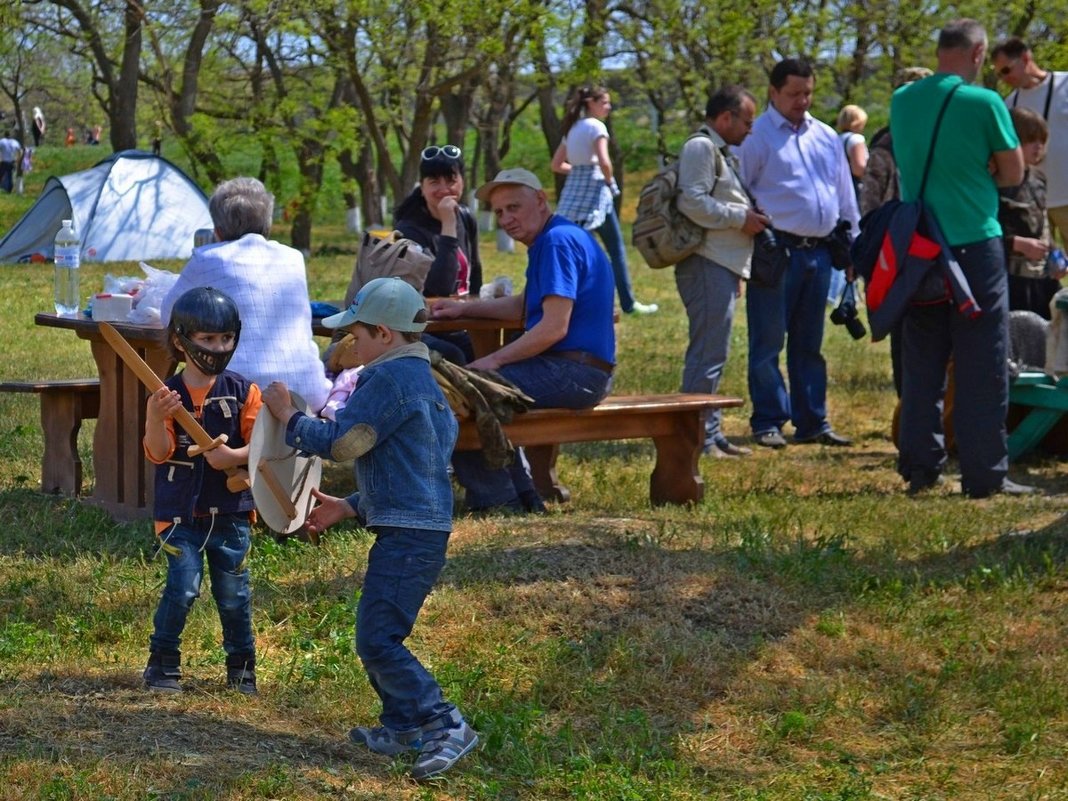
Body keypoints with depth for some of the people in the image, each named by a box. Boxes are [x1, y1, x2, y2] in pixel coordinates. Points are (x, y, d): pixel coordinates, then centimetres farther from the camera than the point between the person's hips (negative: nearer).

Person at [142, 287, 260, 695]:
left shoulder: (244, 392, 0)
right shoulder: (168, 395, -3)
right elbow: (159, 453, -12)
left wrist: (233, 456, -24)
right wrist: (155, 418, -31)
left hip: (231, 512, 1)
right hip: (180, 512, -1)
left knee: (233, 593, 7)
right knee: (183, 587, -9)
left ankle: (241, 666, 23)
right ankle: (162, 664, 7)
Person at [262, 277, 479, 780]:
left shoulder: (390, 377, -13)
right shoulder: (420, 379, 20)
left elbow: (339, 442, -15)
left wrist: (288, 416, 1)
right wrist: (350, 508, 23)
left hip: (409, 534, -11)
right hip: (418, 527, 11)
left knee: (377, 641, -11)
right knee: (377, 636, 18)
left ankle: (447, 728, -12)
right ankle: (402, 728, 26)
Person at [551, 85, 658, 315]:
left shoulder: (571, 129, 15)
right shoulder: (596, 126, -9)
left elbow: (557, 165, 17)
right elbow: (604, 162, -22)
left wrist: (580, 169, 13)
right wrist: (609, 181, -5)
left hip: (573, 193, 7)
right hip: (594, 192, -7)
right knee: (616, 249, 3)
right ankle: (628, 303, 8)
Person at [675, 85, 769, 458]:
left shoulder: (719, 151, 24)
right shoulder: (700, 148, -9)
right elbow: (692, 202, -22)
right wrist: (740, 217, -15)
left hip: (721, 267, 11)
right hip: (706, 266, -11)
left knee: (712, 355, 13)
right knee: (707, 354, -11)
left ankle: (710, 434, 18)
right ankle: (699, 438, -10)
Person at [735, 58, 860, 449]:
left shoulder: (826, 137, 16)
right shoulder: (756, 136, -3)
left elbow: (845, 194, 21)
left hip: (818, 251, 6)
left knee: (809, 343, 12)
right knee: (768, 342, -3)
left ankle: (812, 422, 18)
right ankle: (768, 422, 4)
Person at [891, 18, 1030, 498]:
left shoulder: (901, 101, 6)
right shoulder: (984, 103, -10)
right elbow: (1013, 173, -2)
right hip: (974, 242, -5)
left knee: (921, 364, 11)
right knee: (982, 367, 1)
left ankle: (919, 468, 13)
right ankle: (984, 475, 2)